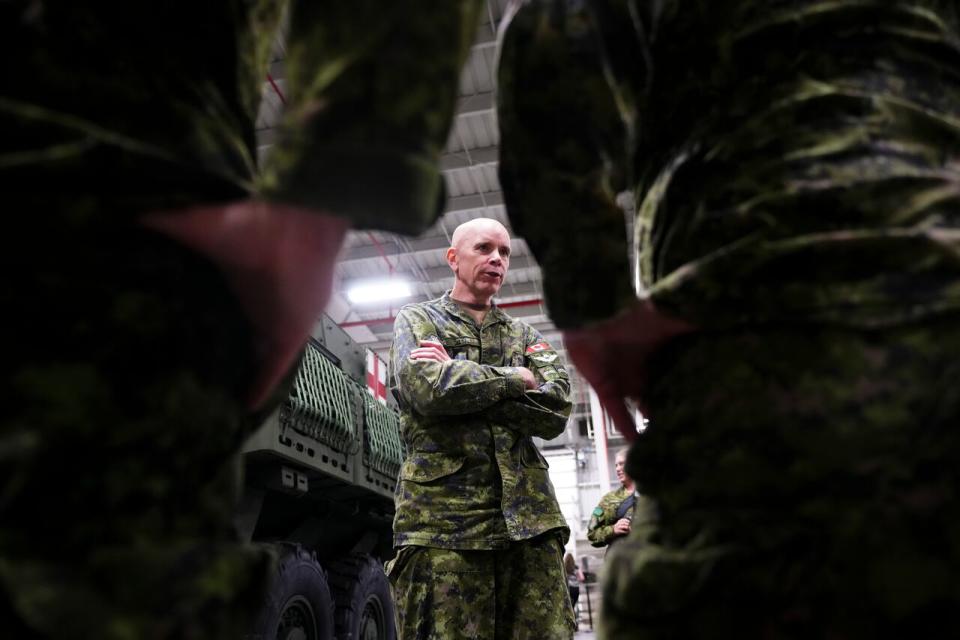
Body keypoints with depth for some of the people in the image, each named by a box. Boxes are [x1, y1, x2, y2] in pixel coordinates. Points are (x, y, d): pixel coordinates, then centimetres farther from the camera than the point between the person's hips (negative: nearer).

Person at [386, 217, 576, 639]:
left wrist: (461, 379, -5)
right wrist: (517, 379, 0)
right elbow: (430, 390, -10)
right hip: (443, 517, -3)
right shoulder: (417, 320, 12)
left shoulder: (525, 335, 21)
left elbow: (556, 411, 3)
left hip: (529, 516, 4)